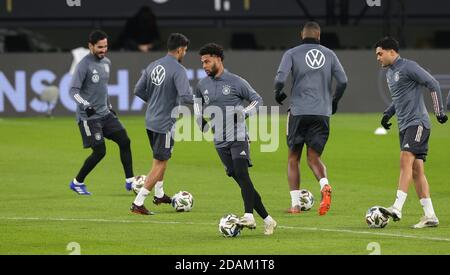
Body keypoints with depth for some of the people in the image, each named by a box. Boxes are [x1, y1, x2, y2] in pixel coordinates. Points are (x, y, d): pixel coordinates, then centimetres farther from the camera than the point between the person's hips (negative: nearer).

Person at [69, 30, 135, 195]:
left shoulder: (106, 62, 10)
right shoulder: (84, 65, -15)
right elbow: (73, 90, -19)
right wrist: (85, 105, -33)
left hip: (105, 113, 8)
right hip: (89, 117, -8)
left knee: (125, 141, 0)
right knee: (100, 151, -9)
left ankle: (130, 181, 7)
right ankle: (77, 183, 8)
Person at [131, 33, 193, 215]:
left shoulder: (153, 66, 5)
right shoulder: (178, 70, -17)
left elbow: (138, 90, 10)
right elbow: (185, 96, -27)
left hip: (150, 121, 8)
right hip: (165, 123, -8)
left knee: (160, 158, 27)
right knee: (160, 164, -1)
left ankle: (159, 195, 41)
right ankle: (138, 203, -6)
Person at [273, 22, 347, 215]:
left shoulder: (292, 54, 1)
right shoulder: (329, 55, 9)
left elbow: (280, 78, -12)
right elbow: (343, 81, 2)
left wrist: (278, 94, 9)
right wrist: (335, 101, 18)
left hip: (299, 112, -2)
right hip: (322, 112, 2)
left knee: (293, 158, 11)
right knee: (314, 157, 8)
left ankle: (295, 204, 5)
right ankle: (325, 185, -24)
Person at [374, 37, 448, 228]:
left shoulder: (408, 67, -9)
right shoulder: (390, 73, 18)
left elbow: (433, 85, -11)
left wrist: (439, 111, -13)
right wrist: (388, 113, 15)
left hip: (417, 122, -9)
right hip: (404, 126, 9)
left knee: (406, 160, -21)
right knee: (416, 169, 4)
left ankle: (397, 208, -31)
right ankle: (430, 216, 4)